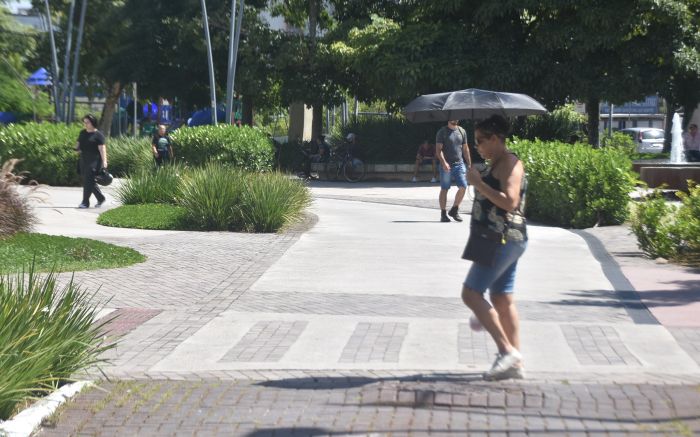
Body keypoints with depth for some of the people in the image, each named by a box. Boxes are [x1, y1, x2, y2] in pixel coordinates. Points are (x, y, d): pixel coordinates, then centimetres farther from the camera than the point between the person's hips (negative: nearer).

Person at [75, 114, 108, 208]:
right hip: (84, 160, 8)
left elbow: (102, 148, -14)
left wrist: (104, 161, -24)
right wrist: (77, 148, 3)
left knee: (88, 180, -10)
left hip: (94, 161, -8)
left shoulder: (98, 135, -7)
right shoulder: (82, 133, 14)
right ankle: (101, 198, 25)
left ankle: (85, 202, -7)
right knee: (86, 180, 10)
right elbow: (78, 143, 27)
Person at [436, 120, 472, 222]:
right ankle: (443, 214, 9)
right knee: (444, 189, 2)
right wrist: (444, 162, -22)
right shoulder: (442, 132, -2)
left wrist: (469, 164, 11)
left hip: (459, 164, 4)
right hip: (446, 165, -4)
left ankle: (454, 210, 9)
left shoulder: (462, 131, 11)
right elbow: (438, 149, -8)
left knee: (463, 187, -7)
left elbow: (465, 149, 16)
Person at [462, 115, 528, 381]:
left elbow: (509, 201, -25)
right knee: (503, 300, 10)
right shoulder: (496, 165, 18)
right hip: (506, 241, 10)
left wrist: (479, 183, -20)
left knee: (471, 293, -10)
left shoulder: (510, 163, -12)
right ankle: (515, 363, 11)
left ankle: (508, 351, -12)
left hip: (502, 240, -10)